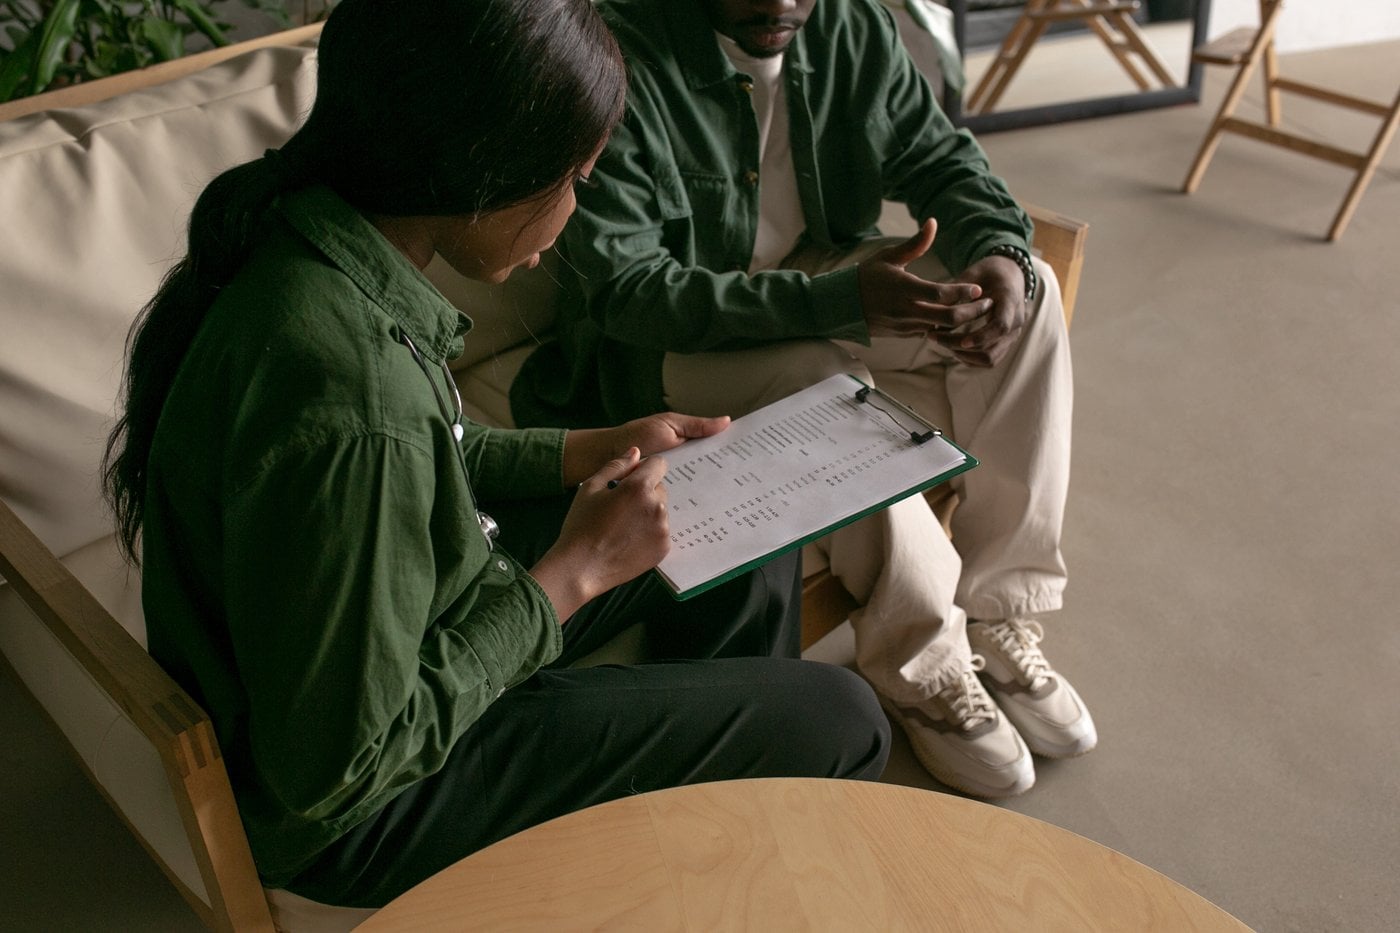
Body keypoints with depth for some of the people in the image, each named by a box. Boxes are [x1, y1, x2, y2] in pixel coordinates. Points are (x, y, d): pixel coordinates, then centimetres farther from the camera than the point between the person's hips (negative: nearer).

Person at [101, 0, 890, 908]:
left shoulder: (303, 235, -10)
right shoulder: (347, 406, -38)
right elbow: (337, 771, -28)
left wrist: (590, 452, 3)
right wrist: (569, 575, -22)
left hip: (388, 643, 9)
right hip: (351, 805, -9)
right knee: (837, 723, -9)